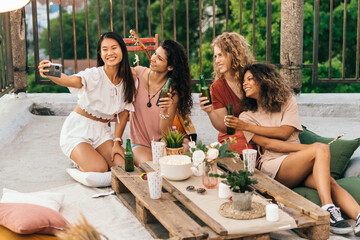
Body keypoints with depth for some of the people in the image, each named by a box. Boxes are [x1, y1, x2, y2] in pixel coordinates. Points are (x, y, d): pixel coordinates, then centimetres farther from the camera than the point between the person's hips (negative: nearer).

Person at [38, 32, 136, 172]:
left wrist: (117, 142, -5)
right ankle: (80, 161, 12)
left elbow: (123, 112, 3)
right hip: (77, 130, -5)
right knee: (99, 169, -24)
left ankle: (86, 160, 16)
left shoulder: (128, 80, -4)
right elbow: (70, 81, -40)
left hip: (102, 131, 5)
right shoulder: (94, 75, -20)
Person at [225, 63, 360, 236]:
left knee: (330, 183, -29)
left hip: (300, 167, 3)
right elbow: (268, 144, -5)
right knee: (321, 149, -29)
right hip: (272, 167, -3)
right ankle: (328, 211, -40)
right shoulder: (247, 116, 11)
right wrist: (310, 149, -15)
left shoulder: (287, 101, 16)